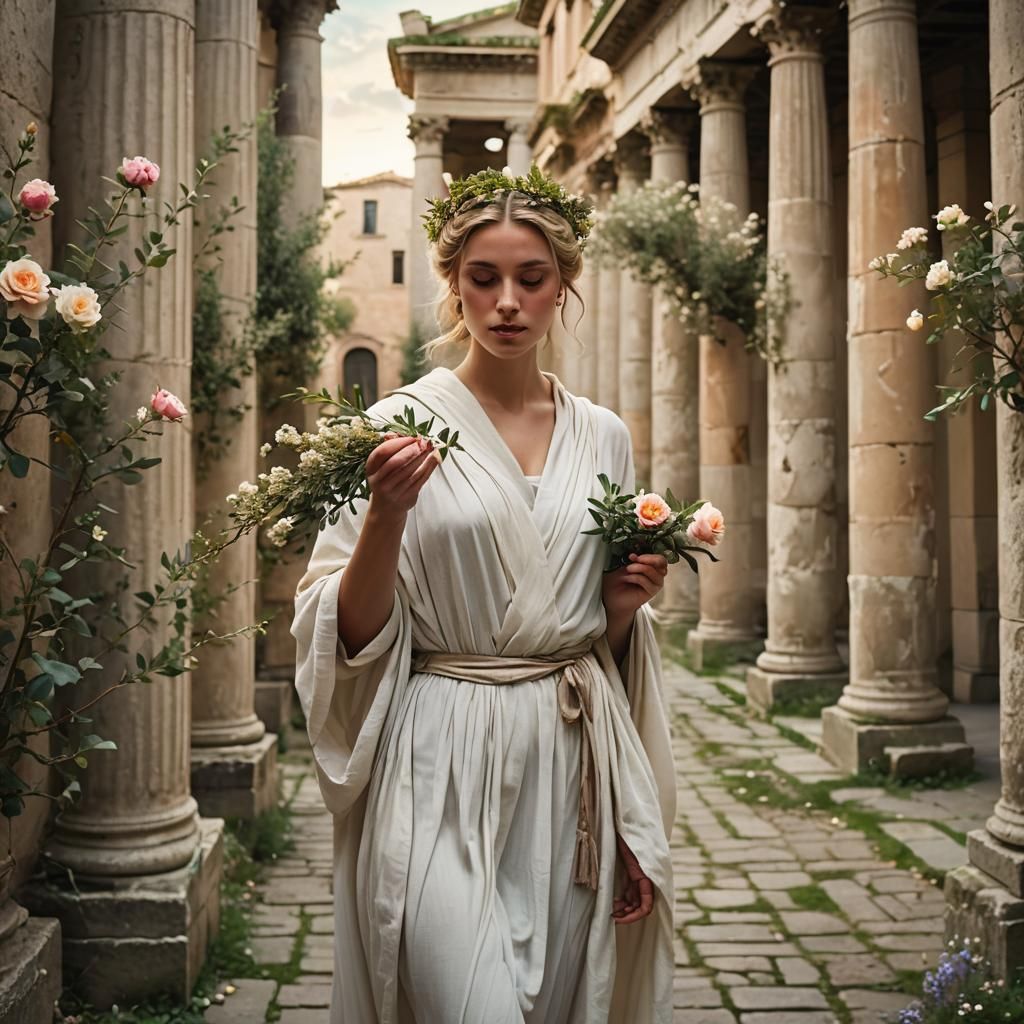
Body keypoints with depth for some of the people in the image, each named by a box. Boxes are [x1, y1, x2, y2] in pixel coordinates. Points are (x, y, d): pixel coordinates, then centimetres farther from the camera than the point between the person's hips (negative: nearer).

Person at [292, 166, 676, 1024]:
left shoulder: (603, 438, 8)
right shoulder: (400, 425, -4)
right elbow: (351, 634, -6)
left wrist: (626, 604, -2)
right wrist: (387, 513, -20)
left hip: (574, 767, 4)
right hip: (446, 770, -4)